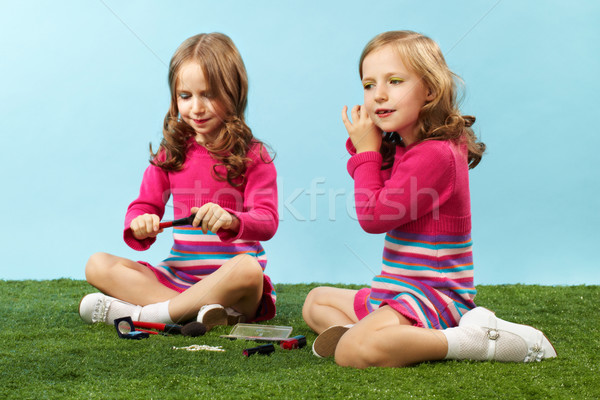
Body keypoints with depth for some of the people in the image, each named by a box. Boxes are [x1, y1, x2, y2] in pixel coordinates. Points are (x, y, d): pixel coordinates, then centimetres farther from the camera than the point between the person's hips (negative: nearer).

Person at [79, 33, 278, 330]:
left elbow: (267, 221, -12)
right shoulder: (169, 154, 11)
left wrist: (230, 219, -35)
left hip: (229, 278, -4)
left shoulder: (252, 156, -2)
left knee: (247, 268, -38)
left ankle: (145, 313, -26)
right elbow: (144, 206, 10)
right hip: (177, 274, 4)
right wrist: (140, 226, -16)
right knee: (97, 265, -12)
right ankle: (198, 309, -28)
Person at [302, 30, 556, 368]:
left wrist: (367, 151, -9)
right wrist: (363, 148, 6)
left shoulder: (435, 155, -21)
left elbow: (374, 217, -20)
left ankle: (476, 341, -25)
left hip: (432, 296, -11)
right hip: (397, 293, 11)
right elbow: (372, 210, 18)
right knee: (316, 302, 24)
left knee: (353, 351, -34)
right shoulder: (401, 148, 11)